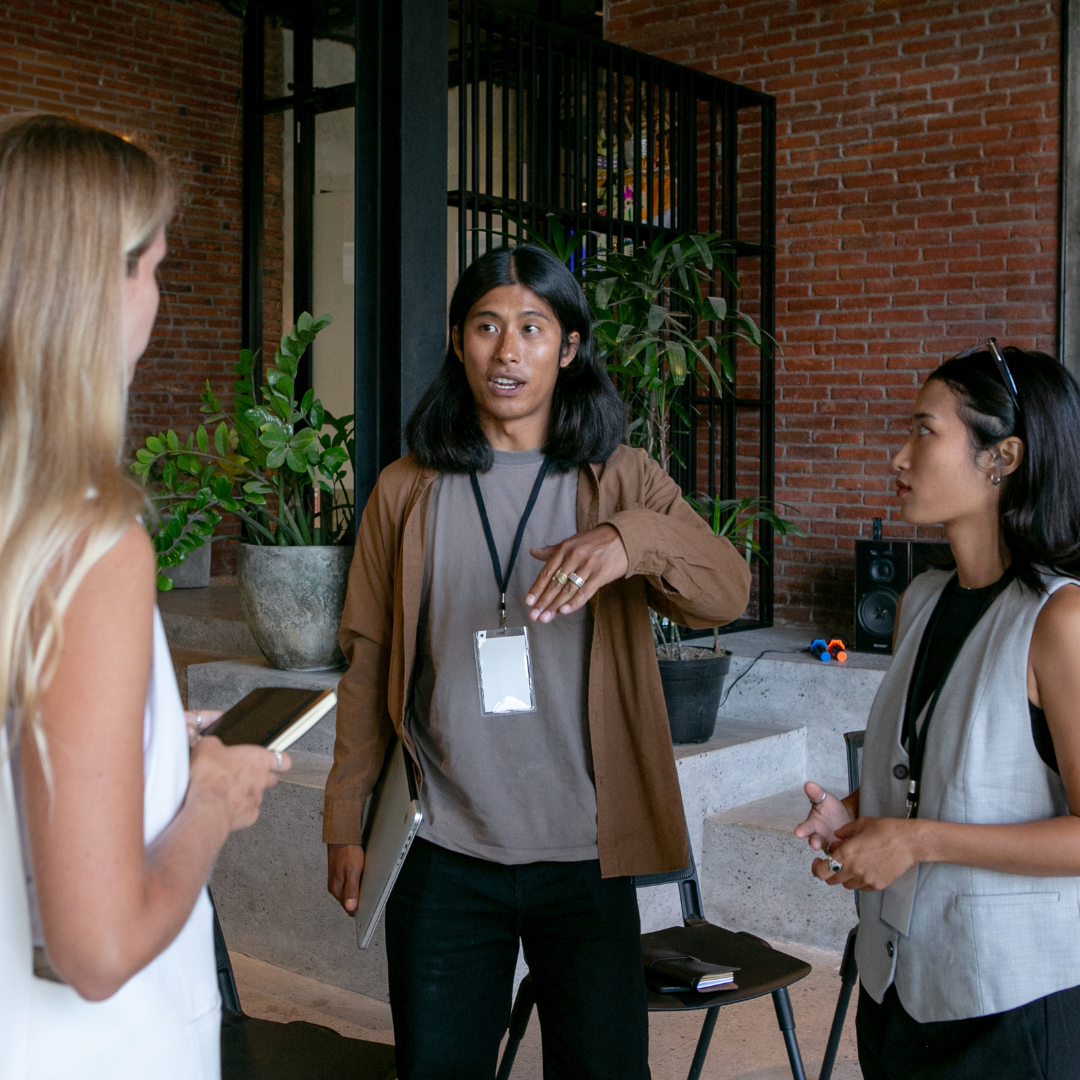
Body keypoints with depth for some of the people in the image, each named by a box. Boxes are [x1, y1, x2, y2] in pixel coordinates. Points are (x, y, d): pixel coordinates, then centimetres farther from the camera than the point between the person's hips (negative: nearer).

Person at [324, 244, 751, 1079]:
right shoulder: (407, 492, 3)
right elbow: (369, 666, 7)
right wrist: (345, 821, 6)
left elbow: (728, 594, -16)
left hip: (584, 857, 0)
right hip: (445, 858, 1)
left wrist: (629, 540, -36)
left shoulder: (622, 481, 0)